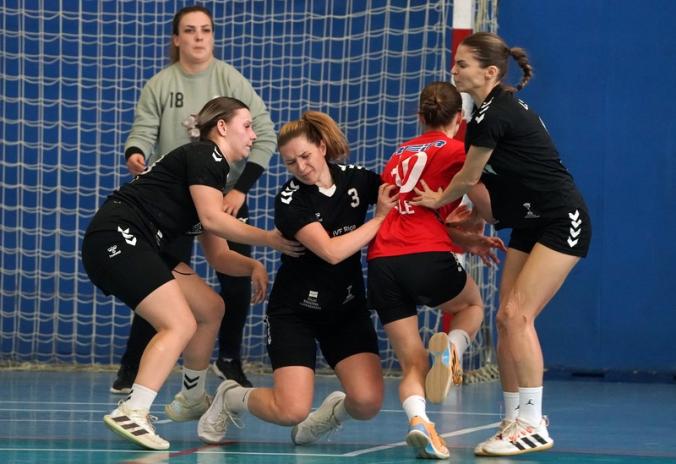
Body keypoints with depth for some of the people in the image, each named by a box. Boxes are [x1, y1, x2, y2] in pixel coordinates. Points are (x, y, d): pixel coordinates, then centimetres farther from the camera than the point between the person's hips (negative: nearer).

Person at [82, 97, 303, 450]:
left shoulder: (215, 173, 24)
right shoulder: (204, 155, -4)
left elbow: (218, 255, 22)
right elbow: (212, 219, -16)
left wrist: (253, 266, 4)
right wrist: (269, 239, -8)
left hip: (136, 248, 10)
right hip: (116, 238, -10)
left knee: (210, 308, 17)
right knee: (180, 325, -19)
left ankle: (191, 400, 30)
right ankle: (131, 413, -29)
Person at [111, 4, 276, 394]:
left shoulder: (231, 80, -7)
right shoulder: (160, 85, -4)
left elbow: (265, 135, -7)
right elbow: (144, 132, -9)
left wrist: (241, 188, -13)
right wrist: (136, 154, -33)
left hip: (226, 198, 1)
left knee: (238, 282, 1)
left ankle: (229, 360, 23)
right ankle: (132, 365, 1)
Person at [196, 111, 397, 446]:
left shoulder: (356, 179, -5)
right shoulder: (289, 201, -17)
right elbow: (332, 252, -26)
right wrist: (380, 218, -19)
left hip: (348, 309, 4)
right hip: (295, 312, -4)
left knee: (368, 403, -17)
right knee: (291, 411, -16)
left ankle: (332, 411, 20)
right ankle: (232, 398, 17)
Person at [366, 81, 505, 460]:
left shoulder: (400, 154, 23)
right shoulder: (455, 150, 4)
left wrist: (471, 241, 25)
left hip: (381, 262, 4)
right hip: (427, 258, -4)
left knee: (413, 364, 8)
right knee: (473, 304, 29)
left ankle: (418, 419, -20)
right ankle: (453, 345, -2)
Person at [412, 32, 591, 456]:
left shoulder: (494, 115, -19)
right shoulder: (501, 108, 9)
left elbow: (469, 177, -7)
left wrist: (439, 200, 10)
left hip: (562, 222, -10)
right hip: (532, 224, 10)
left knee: (517, 313, -16)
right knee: (507, 318, 4)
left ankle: (533, 425, -14)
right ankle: (515, 420, 8)